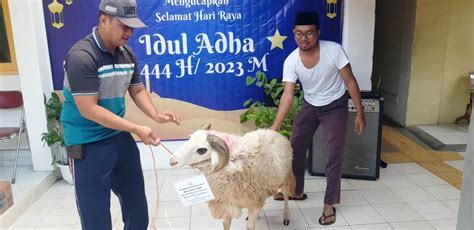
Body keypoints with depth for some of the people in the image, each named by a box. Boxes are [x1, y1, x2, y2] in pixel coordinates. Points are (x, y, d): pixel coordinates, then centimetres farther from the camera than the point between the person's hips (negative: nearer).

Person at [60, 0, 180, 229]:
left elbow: (137, 90, 11)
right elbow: (88, 109, -24)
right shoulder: (81, 56, -21)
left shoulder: (127, 54, 0)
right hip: (88, 144, -7)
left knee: (137, 204, 20)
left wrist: (155, 114, -9)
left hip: (120, 137, 7)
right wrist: (136, 129, -24)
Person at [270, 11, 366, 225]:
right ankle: (297, 191, 29)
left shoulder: (334, 50, -25)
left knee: (335, 154, -7)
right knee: (295, 148, 8)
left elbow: (350, 82, -16)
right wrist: (275, 125, -35)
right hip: (309, 106, 3)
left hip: (335, 106, -3)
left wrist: (360, 113, -15)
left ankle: (329, 204, 7)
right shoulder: (291, 61, -20)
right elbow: (288, 95, -24)